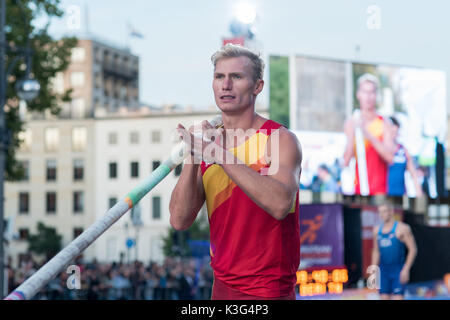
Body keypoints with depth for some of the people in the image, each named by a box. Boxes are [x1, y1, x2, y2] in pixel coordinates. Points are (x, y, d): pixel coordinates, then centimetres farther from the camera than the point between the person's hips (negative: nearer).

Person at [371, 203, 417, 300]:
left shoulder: (402, 228, -7)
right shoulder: (377, 230, 9)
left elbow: (413, 250, -9)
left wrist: (406, 269, -16)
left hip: (398, 270, -5)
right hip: (383, 271, 5)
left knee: (398, 298, -12)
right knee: (384, 298, 2)